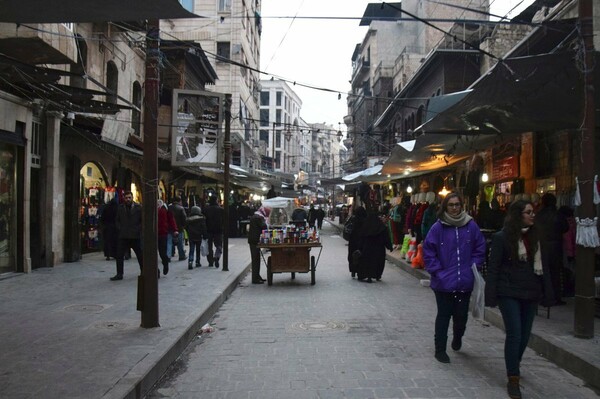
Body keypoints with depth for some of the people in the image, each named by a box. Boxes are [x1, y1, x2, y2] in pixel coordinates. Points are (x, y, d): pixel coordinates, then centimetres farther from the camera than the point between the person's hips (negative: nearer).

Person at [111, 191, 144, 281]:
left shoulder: (138, 207, -2)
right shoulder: (120, 208, 7)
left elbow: (143, 220, 0)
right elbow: (117, 220, 16)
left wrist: (138, 230, -9)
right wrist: (120, 229, 2)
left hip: (135, 236, -2)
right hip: (123, 236, 3)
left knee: (140, 255, 5)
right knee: (119, 256, 1)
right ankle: (119, 274, 11)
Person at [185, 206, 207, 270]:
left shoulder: (188, 219, 4)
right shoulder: (201, 219, -7)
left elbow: (186, 228, 10)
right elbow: (204, 228, -9)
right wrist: (205, 236, -5)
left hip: (191, 237, 2)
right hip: (198, 237, -2)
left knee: (191, 250, 3)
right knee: (198, 250, 10)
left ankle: (190, 261, -16)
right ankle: (197, 262, 15)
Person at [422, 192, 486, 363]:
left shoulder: (471, 226, 0)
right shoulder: (438, 227, -7)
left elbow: (480, 248, 9)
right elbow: (428, 251, -3)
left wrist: (473, 267, 1)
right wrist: (437, 271, -7)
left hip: (465, 282, 2)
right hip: (444, 282, -2)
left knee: (461, 315, 11)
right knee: (443, 315, 5)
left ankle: (457, 337, 44)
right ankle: (440, 350, 19)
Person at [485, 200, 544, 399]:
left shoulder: (535, 236, 6)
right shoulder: (502, 237, -8)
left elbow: (541, 265, 11)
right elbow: (493, 268, -8)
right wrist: (491, 296, -11)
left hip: (530, 293, 5)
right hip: (509, 293, -5)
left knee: (525, 335, 12)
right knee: (514, 334, -6)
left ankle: (514, 368, 35)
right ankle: (513, 379, 5)